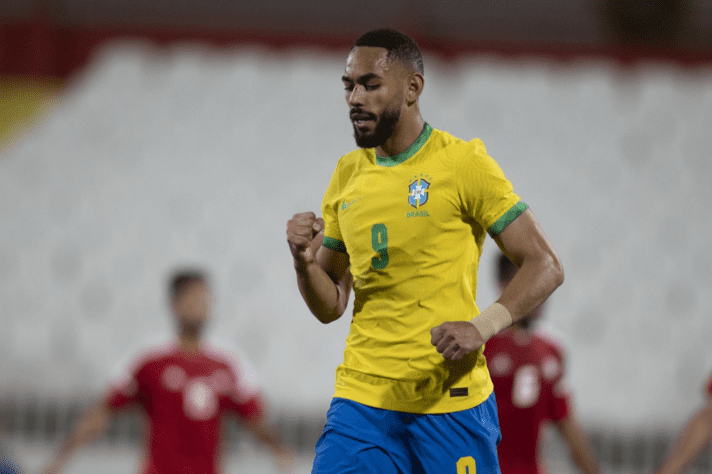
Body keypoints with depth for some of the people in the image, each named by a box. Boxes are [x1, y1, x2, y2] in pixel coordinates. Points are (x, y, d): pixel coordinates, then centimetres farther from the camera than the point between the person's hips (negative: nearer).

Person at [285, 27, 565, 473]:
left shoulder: (463, 162, -4)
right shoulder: (348, 174, 12)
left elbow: (545, 266, -6)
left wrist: (483, 326, -21)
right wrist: (306, 262, -6)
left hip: (451, 403, -4)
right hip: (361, 399, 4)